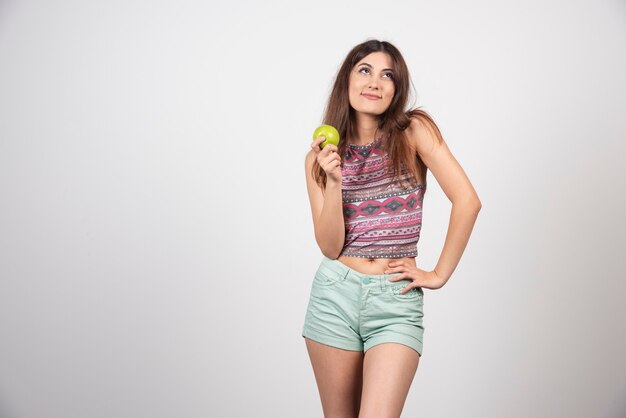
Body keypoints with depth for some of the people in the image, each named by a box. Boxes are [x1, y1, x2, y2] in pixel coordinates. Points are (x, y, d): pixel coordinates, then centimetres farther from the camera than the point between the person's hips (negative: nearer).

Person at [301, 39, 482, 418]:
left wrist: (440, 274, -8)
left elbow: (468, 201, -12)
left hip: (396, 300, -2)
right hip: (335, 296, 3)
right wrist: (333, 180, -15)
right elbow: (330, 247, -3)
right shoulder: (321, 155, 4)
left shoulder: (414, 131, -3)